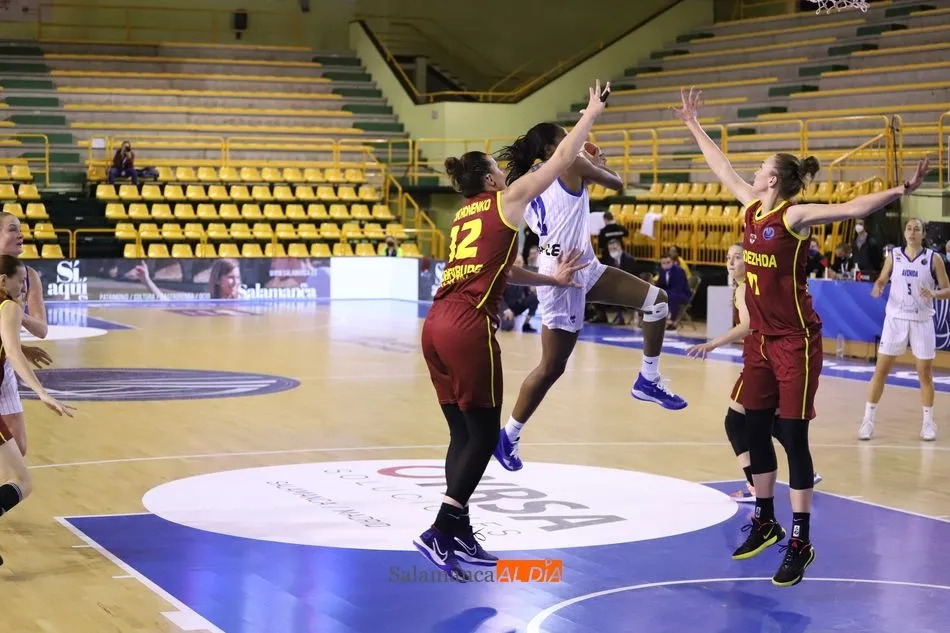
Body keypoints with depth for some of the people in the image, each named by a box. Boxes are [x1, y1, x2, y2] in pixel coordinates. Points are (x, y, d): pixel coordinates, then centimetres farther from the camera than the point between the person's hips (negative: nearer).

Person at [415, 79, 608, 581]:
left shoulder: (465, 215, 24)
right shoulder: (507, 200, 5)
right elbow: (561, 159, 10)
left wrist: (550, 278, 39)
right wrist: (591, 114, 22)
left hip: (438, 324, 8)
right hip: (469, 328, -8)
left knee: (462, 435, 14)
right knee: (482, 437, -1)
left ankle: (461, 536, 17)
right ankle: (439, 533, -8)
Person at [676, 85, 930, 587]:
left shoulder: (795, 216, -15)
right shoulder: (752, 207, 5)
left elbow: (852, 208, -28)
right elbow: (722, 168, 20)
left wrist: (898, 191, -42)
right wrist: (693, 126, 29)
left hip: (796, 343, -7)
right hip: (760, 339, 8)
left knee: (793, 438, -4)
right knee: (755, 432, 13)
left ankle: (800, 542, 2)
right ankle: (764, 523, 28)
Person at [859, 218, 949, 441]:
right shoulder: (894, 256, 2)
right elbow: (881, 280, 12)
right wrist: (877, 288, -11)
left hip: (922, 321, -1)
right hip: (895, 318, 1)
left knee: (925, 373, 5)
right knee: (880, 370, 0)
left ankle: (928, 422, 17)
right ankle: (868, 419, 7)